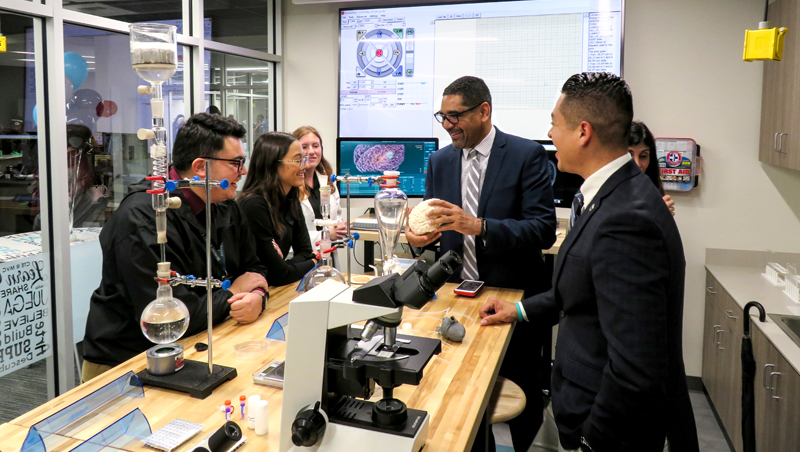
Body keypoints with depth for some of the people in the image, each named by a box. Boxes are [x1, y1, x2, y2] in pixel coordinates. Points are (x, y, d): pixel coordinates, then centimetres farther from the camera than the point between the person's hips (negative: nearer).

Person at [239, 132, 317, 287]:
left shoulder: (291, 199, 5)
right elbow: (280, 275, -21)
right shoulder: (254, 205, -22)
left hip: (276, 290, 7)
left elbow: (305, 251, 6)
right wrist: (314, 263, -4)